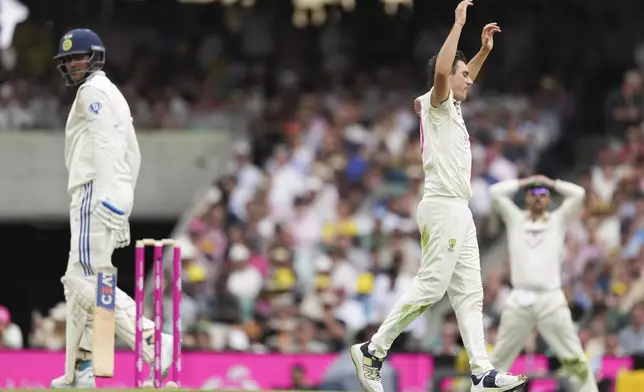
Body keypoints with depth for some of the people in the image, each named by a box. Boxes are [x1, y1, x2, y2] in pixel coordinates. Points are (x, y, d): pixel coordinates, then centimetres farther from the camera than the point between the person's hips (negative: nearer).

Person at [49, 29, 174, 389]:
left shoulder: (94, 92, -5)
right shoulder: (114, 95, 26)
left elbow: (106, 146, -19)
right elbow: (132, 155, 27)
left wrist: (108, 199, -28)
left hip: (96, 193, -10)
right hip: (115, 199, 10)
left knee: (88, 281, -17)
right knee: (78, 281, 13)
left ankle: (153, 341, -27)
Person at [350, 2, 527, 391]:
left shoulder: (452, 107, 19)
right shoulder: (436, 103, -6)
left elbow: (463, 80, 42)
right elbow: (441, 71, -28)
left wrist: (484, 50, 31)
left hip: (460, 212, 10)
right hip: (443, 208, -10)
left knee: (469, 293, 3)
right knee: (429, 286, -12)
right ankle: (373, 350, -6)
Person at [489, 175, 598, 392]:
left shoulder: (558, 220, 12)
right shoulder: (515, 219, 14)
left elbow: (578, 194, 2)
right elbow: (495, 192, 5)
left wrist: (551, 183, 15)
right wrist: (525, 182, 15)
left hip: (551, 300, -1)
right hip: (519, 301, 1)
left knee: (575, 360, -5)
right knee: (498, 360, 4)